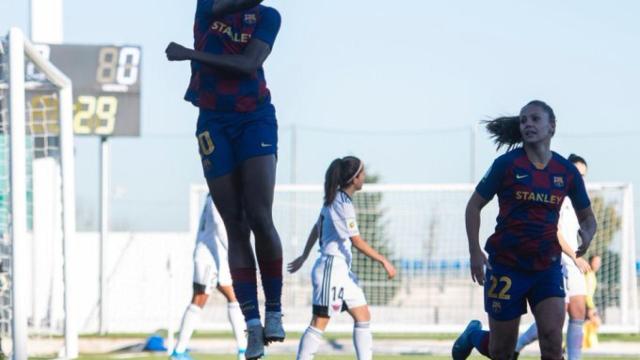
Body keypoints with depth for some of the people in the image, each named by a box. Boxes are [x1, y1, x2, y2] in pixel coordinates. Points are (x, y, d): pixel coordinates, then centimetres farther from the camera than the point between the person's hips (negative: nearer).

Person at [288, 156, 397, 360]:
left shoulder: (334, 199, 11)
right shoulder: (343, 204, -17)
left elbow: (317, 228, 21)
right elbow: (357, 242, -20)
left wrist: (304, 256, 29)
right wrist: (384, 261, -16)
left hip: (342, 270, 10)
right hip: (331, 268, -10)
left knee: (363, 317, 9)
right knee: (320, 323, -8)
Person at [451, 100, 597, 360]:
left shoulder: (567, 171, 2)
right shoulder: (507, 164, -6)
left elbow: (587, 216, 14)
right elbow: (474, 206, 1)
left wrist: (587, 234, -9)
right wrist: (475, 251, -8)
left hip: (547, 267, 2)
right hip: (507, 265, -2)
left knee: (552, 339, -17)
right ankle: (474, 334, 43)